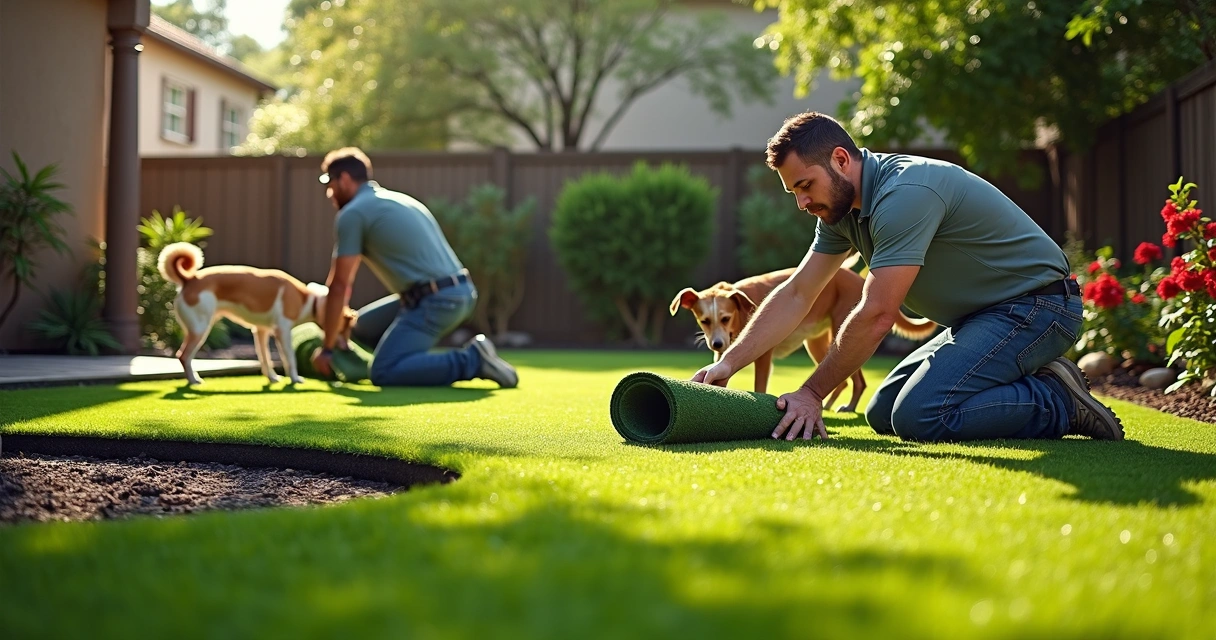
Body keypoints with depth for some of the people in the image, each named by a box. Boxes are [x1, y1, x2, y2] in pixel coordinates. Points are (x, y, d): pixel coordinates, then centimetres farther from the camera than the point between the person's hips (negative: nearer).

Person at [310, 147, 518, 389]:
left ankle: (473, 360, -15)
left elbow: (340, 285, -4)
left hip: (435, 301, -9)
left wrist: (327, 347, 3)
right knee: (363, 326, 21)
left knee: (383, 373, -14)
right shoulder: (396, 199, 24)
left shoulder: (352, 213, -3)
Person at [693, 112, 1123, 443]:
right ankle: (1035, 385, 10)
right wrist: (728, 363, -1)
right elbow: (796, 295, 8)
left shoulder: (905, 193, -25)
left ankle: (1059, 403, -9)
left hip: (1034, 307, -10)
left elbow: (876, 316, -26)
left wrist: (813, 394, -17)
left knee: (921, 417, -25)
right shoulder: (843, 206, 4)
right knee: (882, 415, 10)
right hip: (981, 316, 10)